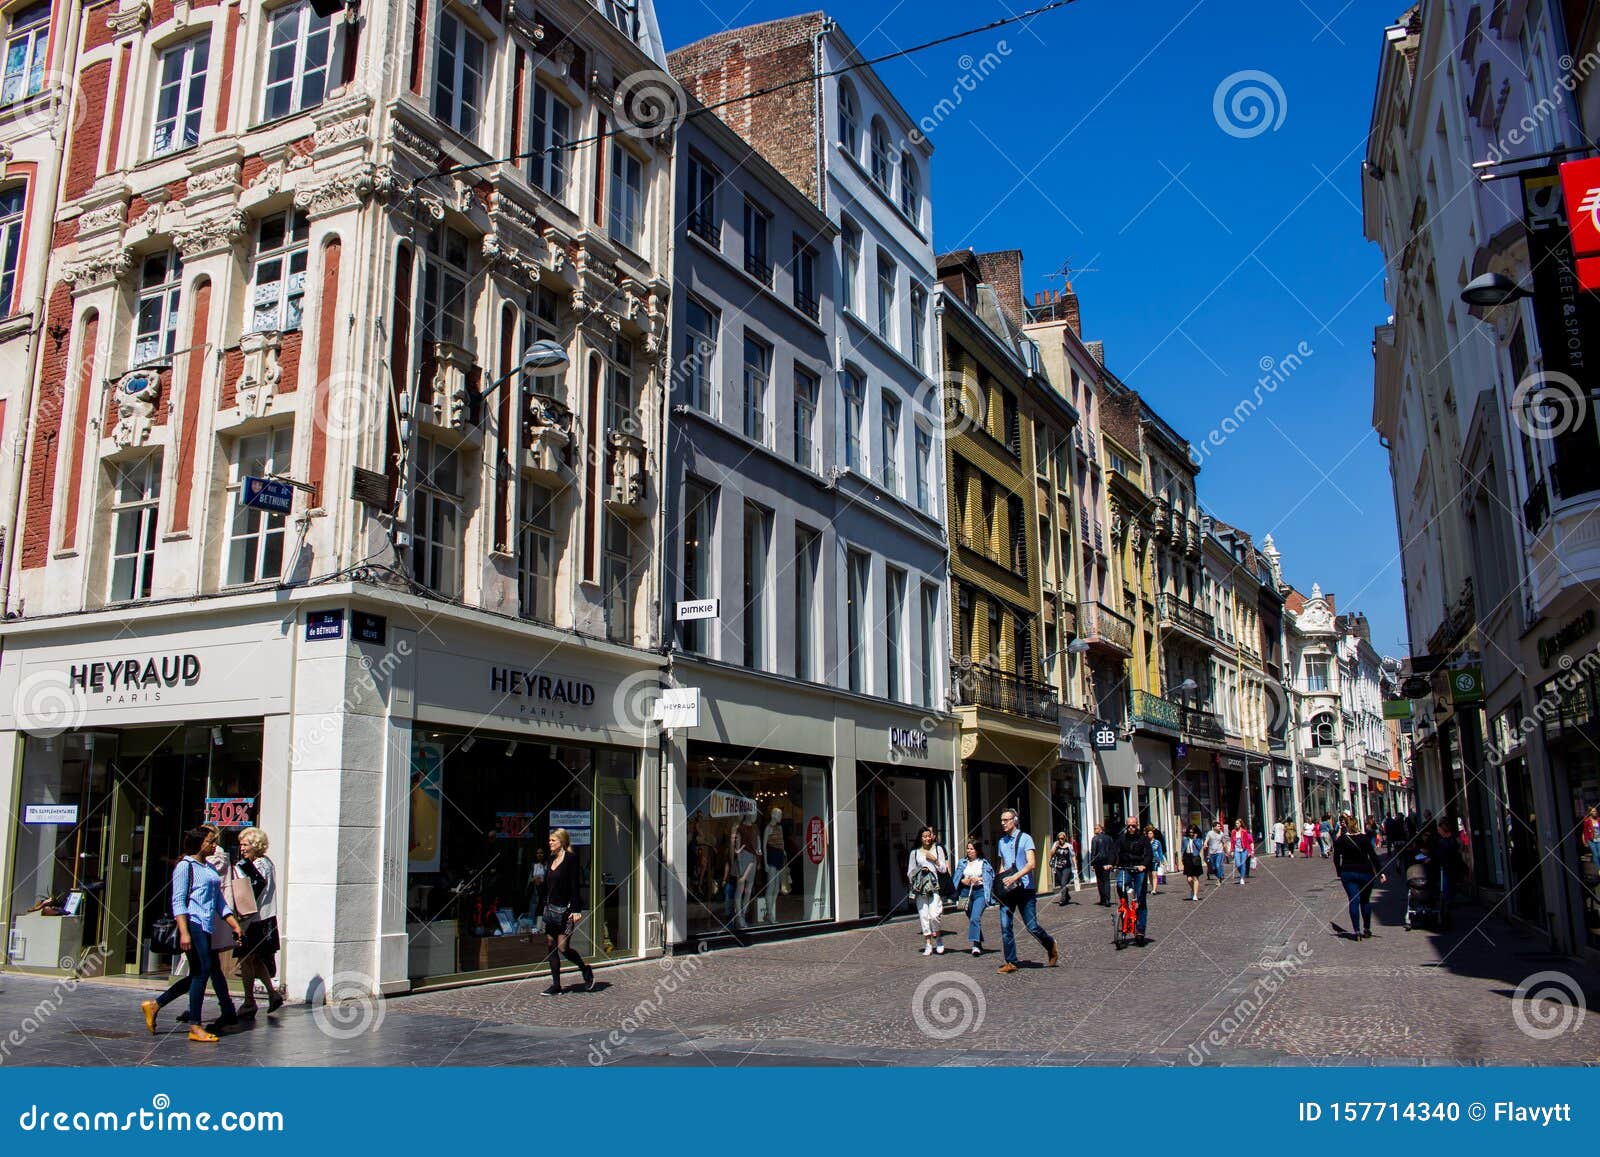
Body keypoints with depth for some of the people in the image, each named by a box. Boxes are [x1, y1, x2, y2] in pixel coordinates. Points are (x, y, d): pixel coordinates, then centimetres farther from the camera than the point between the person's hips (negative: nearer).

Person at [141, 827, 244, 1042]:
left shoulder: (210, 869, 19)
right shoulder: (185, 866, -4)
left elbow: (220, 901, 22)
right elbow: (178, 902, -10)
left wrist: (235, 925, 15)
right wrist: (184, 932, -19)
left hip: (208, 928, 8)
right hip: (194, 925, -8)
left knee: (198, 976, 10)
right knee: (202, 971, -8)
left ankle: (154, 1005, 22)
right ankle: (195, 1026, -1)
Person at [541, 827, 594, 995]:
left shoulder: (570, 859, -10)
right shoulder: (552, 859, 12)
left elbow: (575, 886, -14)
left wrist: (575, 910, -18)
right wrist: (545, 906, 14)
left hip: (565, 909, -8)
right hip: (551, 909, 8)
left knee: (563, 947, -7)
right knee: (552, 947, 6)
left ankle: (586, 971, 16)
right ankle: (556, 985, 11)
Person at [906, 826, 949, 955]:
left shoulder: (938, 849, 10)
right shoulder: (914, 852, 11)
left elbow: (944, 870, 10)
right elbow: (909, 873, 13)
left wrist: (935, 860, -5)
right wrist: (919, 872, -4)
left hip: (934, 886, -1)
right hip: (920, 888, 1)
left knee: (933, 914, -13)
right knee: (923, 915, -2)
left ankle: (939, 938, 11)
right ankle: (928, 945, 6)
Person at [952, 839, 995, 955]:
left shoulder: (984, 863, 5)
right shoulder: (962, 862, 13)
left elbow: (990, 878, 0)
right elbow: (956, 878, 10)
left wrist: (978, 879, -14)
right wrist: (963, 881, -9)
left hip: (980, 892, -4)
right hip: (966, 892, 4)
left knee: (975, 918, -19)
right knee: (972, 919, 10)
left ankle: (975, 945, -25)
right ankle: (979, 944, 23)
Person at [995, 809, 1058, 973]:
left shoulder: (1025, 838, -5)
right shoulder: (1002, 841, 14)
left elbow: (1031, 864, -14)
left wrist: (1015, 877, -27)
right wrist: (999, 881, 6)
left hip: (1025, 888, -5)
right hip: (1007, 890, 5)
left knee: (1032, 926, -2)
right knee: (1005, 927, -3)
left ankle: (1051, 946, 25)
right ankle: (1010, 962, 5)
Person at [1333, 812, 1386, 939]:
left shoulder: (1340, 840, -6)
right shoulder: (1364, 837, -7)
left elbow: (1336, 858, -2)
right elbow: (1373, 856, -8)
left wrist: (1339, 873, 9)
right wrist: (1380, 872, -5)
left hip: (1347, 873, 0)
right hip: (1365, 872, 0)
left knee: (1354, 901, -1)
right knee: (1365, 900, 15)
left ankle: (1357, 931, -8)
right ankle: (1367, 930, 20)